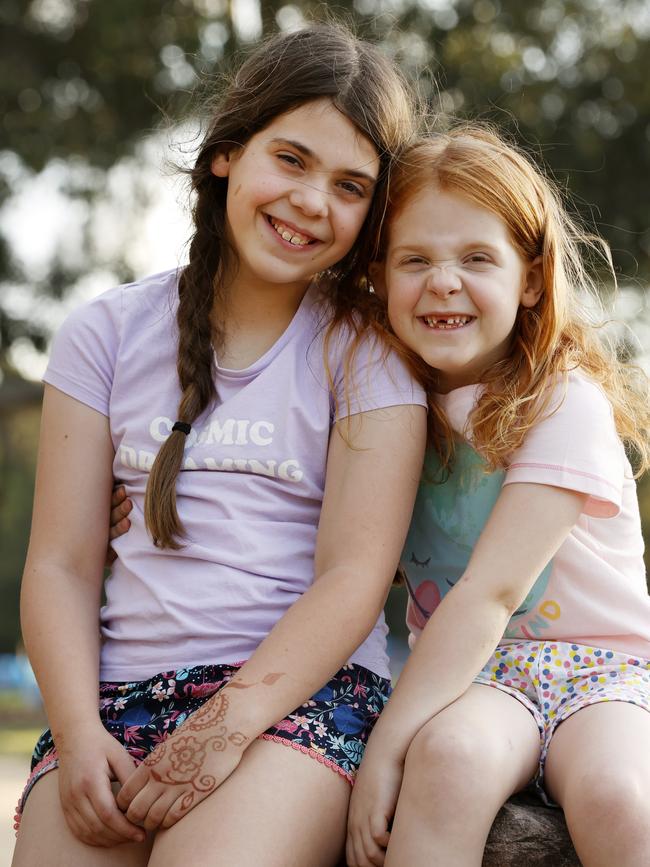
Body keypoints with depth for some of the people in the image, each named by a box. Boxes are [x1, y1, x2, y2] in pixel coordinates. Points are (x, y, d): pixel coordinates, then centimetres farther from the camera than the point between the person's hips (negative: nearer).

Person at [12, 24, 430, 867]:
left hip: (300, 690, -2)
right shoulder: (107, 333, 12)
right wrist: (77, 732, -9)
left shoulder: (366, 349, 6)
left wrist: (228, 726, -17)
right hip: (120, 692, 2)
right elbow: (61, 563, 7)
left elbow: (353, 575, -4)